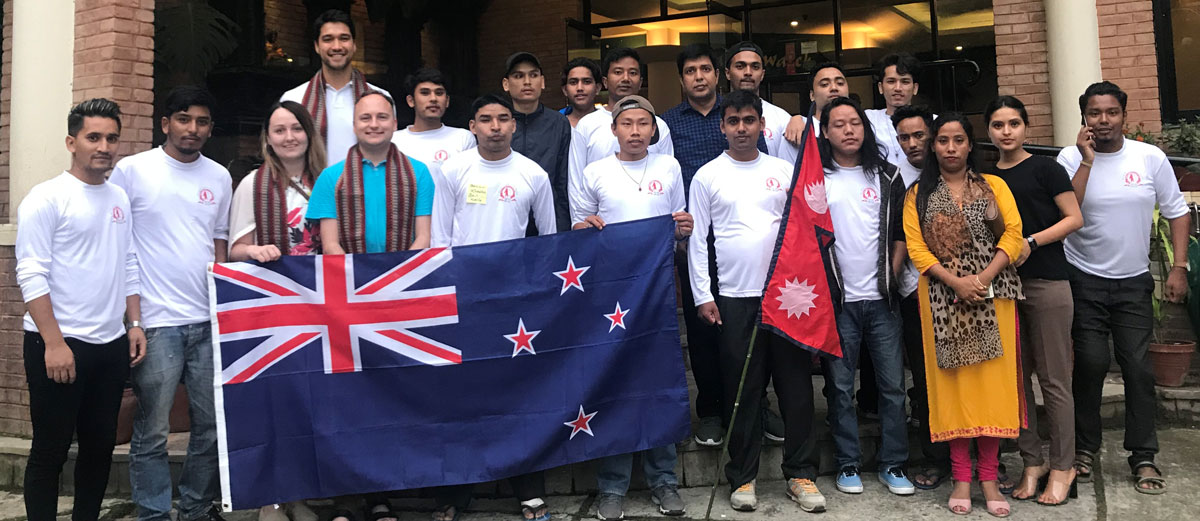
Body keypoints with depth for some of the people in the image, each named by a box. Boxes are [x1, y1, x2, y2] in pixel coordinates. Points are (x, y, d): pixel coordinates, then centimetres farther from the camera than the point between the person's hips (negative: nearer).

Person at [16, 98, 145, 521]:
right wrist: (54, 343, -18)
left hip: (111, 344, 6)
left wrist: (135, 323, 9)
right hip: (59, 345, -6)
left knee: (101, 445, 14)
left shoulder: (120, 198, 11)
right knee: (50, 451, 4)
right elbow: (32, 275, -13)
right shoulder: (47, 198, -8)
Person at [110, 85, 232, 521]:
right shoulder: (132, 170, -2)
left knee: (212, 425, 9)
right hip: (156, 321, -4)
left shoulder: (219, 177, 10)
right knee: (152, 432, 2)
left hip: (209, 321, 4)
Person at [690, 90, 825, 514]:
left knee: (796, 384, 4)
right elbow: (697, 240, 2)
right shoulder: (707, 176, 3)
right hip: (734, 297, -1)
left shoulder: (783, 171, 8)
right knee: (741, 390, 5)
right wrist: (703, 294, -3)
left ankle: (800, 473, 18)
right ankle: (742, 476, 18)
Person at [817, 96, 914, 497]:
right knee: (841, 387, 4)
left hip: (881, 298, 2)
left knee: (892, 385, 5)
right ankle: (848, 464, 17)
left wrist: (891, 274, 1)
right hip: (836, 300, -2)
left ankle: (893, 464, 18)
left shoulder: (886, 176, 9)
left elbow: (901, 232, 11)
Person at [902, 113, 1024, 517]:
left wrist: (983, 278, -13)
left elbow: (1013, 234, 1)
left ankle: (989, 477, 7)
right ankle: (961, 478, 8)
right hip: (943, 298, 0)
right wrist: (955, 281, -14)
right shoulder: (919, 194, 9)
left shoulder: (994, 186, 12)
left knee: (992, 379, -1)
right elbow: (916, 247, -1)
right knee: (952, 380, 0)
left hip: (993, 295, 1)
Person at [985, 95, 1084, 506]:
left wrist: (1032, 242, -14)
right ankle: (1032, 463, 18)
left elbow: (1074, 218, -3)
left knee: (1053, 379, 0)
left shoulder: (1045, 168, 1)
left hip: (1046, 283, -4)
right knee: (1016, 378, 7)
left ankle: (1062, 467, 13)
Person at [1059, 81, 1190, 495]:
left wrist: (1179, 267, -1)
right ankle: (1085, 447, 13)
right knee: (1091, 362, -5)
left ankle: (1143, 456, 13)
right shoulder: (1071, 158, -5)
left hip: (1134, 282, 2)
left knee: (1138, 367, 0)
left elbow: (1177, 212, 6)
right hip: (1085, 281, -2)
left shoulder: (1151, 158, 0)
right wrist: (1087, 161, -20)